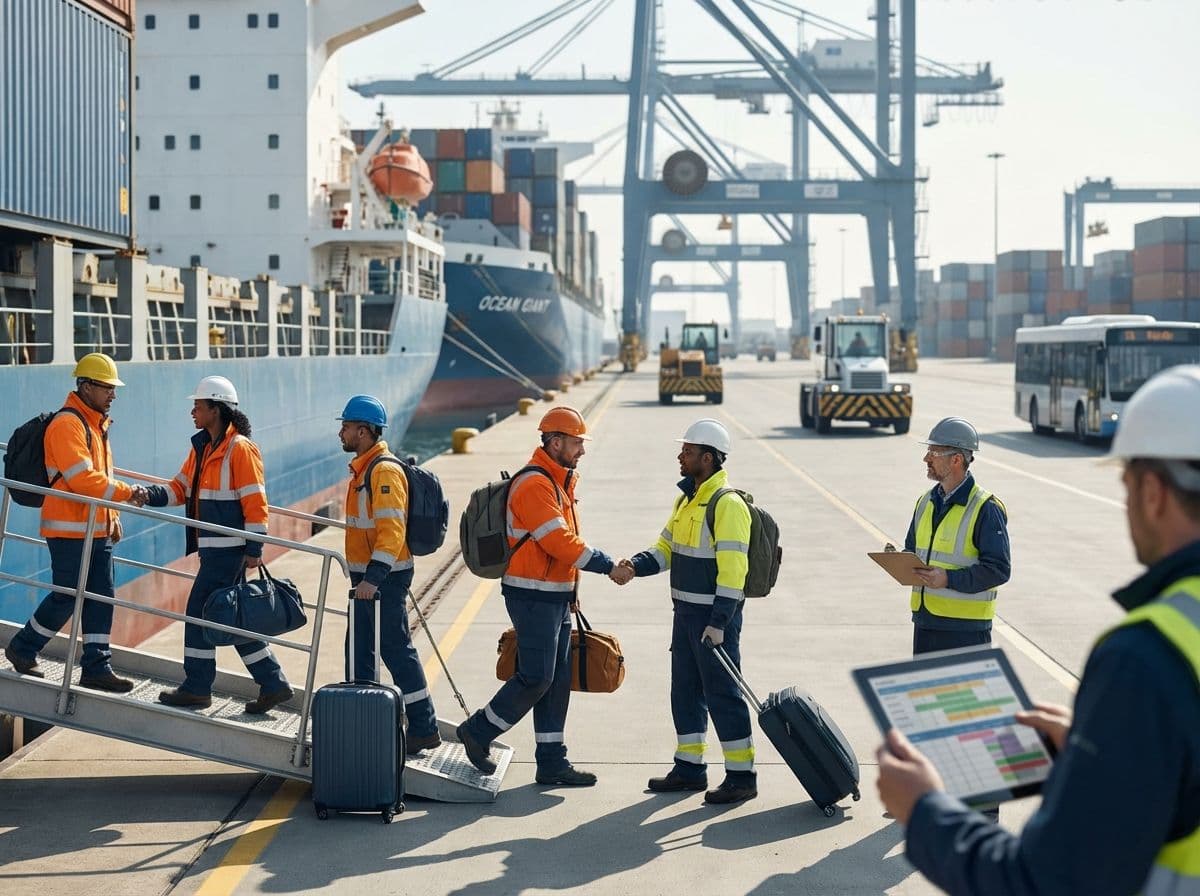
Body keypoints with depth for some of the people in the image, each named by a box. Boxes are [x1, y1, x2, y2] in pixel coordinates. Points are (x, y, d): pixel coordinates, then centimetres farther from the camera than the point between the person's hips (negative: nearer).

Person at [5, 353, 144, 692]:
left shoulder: (96, 423, 15)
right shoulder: (67, 424, -16)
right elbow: (82, 479, -25)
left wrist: (112, 518, 20)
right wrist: (127, 493, -23)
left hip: (97, 529, 9)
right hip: (69, 528, -9)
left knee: (101, 597, 6)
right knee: (67, 597, -2)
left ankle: (96, 666, 10)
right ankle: (22, 649, 18)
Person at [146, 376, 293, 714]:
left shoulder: (240, 449, -14)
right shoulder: (201, 447, 14)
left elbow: (255, 502, -15)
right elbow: (181, 487, 13)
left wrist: (255, 549, -16)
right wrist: (152, 495, -6)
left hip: (228, 549, -9)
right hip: (213, 547, 9)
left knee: (200, 612, -4)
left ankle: (197, 689, 7)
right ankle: (272, 684, 16)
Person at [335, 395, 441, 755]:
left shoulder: (385, 472, -19)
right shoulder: (363, 468, 14)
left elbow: (392, 530, -26)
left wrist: (374, 577, -33)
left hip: (385, 578, -10)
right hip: (366, 577, 10)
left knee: (396, 650, -5)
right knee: (359, 649, 15)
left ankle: (424, 729, 2)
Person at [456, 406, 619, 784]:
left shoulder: (560, 481, 16)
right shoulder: (534, 485, -17)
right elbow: (559, 541, -23)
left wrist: (571, 591, 18)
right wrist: (606, 565, -18)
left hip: (556, 597, 10)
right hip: (533, 598, -10)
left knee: (557, 682, 10)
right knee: (535, 678, -8)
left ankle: (552, 762, 15)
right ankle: (478, 732, 8)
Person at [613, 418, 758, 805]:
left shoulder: (727, 504, -17)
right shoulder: (686, 500, 13)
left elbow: (733, 568, -21)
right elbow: (665, 549, 15)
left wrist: (719, 622, -25)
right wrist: (634, 566, -5)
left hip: (715, 617, -10)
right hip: (686, 613, 10)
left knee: (722, 693, -5)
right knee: (685, 690, 15)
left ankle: (742, 776, 3)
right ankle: (690, 767, 26)